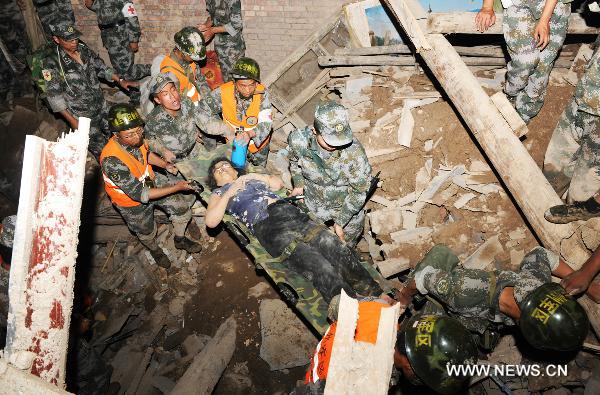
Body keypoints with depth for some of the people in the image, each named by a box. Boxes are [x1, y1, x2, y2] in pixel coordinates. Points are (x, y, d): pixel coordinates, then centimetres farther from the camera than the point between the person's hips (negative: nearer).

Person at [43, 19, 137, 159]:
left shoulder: (84, 50, -2)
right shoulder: (53, 64, -19)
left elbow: (101, 67, 13)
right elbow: (54, 96, -16)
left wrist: (120, 80, 2)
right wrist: (72, 120, -18)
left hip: (102, 109, 6)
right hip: (82, 118, -6)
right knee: (102, 151, 4)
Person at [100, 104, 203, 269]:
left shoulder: (135, 138, -23)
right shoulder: (112, 161, -43)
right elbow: (140, 194, -36)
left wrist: (166, 165, -9)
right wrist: (176, 187, -32)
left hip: (150, 181, 5)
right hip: (132, 200, -5)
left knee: (182, 209, 9)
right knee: (147, 232, 21)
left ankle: (180, 239, 40)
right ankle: (155, 250, 56)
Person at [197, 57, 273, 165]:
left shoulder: (262, 93, -27)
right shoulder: (222, 92, -24)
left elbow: (266, 123, -32)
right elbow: (203, 109, -11)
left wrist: (250, 134, -52)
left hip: (258, 143, 0)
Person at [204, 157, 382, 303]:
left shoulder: (251, 177, 37)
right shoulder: (219, 194, 24)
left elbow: (278, 183, 27)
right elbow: (210, 221, 7)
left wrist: (257, 176, 19)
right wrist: (228, 194, 5)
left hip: (287, 210, 5)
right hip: (266, 226, -5)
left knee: (339, 250, -15)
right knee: (321, 268, -25)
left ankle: (376, 298, -14)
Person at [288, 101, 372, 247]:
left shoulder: (354, 152, -37)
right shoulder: (299, 140, -28)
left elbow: (359, 190, -22)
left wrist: (341, 221, -19)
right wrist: (298, 184, -11)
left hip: (347, 207, -2)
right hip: (312, 205, 2)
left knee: (347, 243, 24)